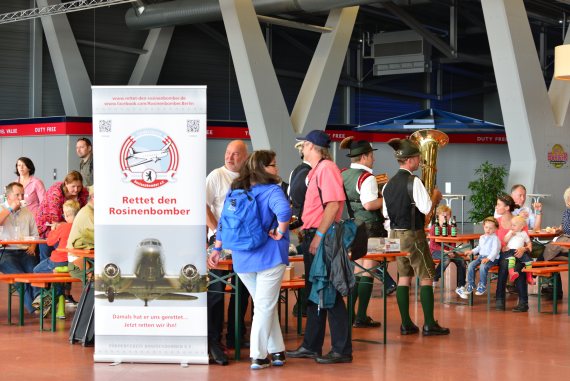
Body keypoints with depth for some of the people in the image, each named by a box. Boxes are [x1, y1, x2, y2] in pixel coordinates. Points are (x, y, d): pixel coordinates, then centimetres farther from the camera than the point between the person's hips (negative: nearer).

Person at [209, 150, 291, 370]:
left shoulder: (235, 191, 8)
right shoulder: (272, 191, -12)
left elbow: (223, 221, 11)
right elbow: (284, 212, -32)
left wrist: (217, 249, 18)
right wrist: (280, 233, -16)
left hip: (241, 260, 6)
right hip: (269, 257, -6)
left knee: (264, 305, 17)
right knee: (265, 307, 3)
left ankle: (276, 351, 20)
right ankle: (258, 356, 4)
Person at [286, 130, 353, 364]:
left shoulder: (327, 168, -13)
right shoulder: (316, 170, 17)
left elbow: (334, 204, -22)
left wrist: (319, 236, -24)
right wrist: (307, 230, 17)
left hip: (323, 238, -10)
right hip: (313, 236, 10)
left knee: (329, 295, -7)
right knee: (314, 293, 14)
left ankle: (342, 350, -2)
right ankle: (311, 346, 22)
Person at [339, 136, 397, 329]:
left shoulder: (343, 174, 8)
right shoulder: (366, 177, -16)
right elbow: (369, 204, -25)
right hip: (370, 227, -8)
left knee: (357, 270, 17)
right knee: (368, 272, -3)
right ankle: (361, 317, -2)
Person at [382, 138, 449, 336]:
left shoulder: (389, 184, 8)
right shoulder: (413, 181, -15)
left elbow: (386, 212, 12)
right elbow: (426, 208, -19)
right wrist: (435, 196, -1)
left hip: (395, 234, 7)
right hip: (413, 234, -7)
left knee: (404, 276, 10)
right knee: (426, 276, -1)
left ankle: (406, 323, 10)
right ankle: (429, 324, -2)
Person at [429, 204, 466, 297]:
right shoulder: (434, 228, -7)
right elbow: (433, 245, -12)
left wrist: (451, 251, -9)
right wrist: (444, 251, -22)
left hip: (448, 251, 5)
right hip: (435, 251, -5)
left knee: (461, 261, -18)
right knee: (446, 259, -37)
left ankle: (460, 287, -10)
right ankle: (434, 279, -18)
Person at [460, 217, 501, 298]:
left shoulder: (495, 238, -8)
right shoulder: (482, 237, 16)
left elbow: (495, 250, -18)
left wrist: (488, 258, -32)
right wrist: (472, 251, 16)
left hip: (492, 258, -7)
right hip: (481, 256, 7)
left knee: (483, 266, -35)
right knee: (471, 265, -14)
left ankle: (482, 286, -18)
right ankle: (470, 285, -4)